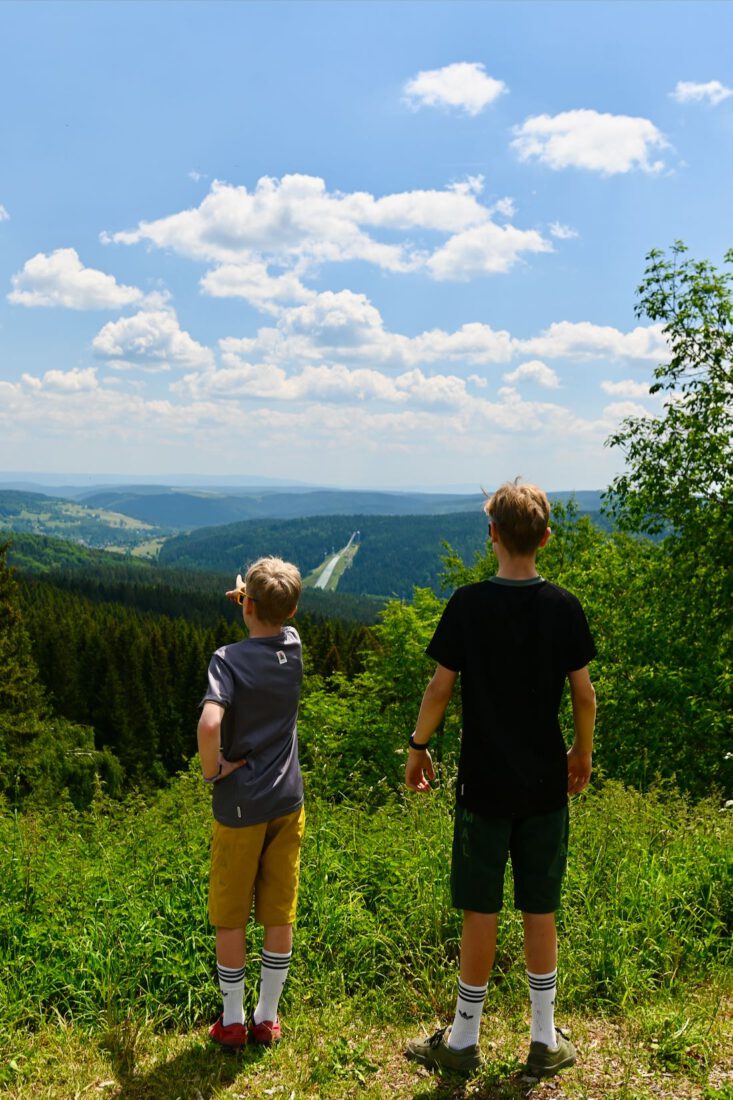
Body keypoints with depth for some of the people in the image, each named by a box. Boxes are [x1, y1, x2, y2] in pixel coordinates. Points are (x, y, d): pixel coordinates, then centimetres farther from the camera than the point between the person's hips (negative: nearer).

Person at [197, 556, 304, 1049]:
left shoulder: (229, 659, -17)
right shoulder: (294, 647, -3)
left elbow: (210, 723, -31)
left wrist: (212, 769, -16)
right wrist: (255, 598, 12)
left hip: (240, 807, -4)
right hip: (288, 802, 4)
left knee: (230, 919, 13)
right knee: (280, 917, 13)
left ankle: (233, 1020, 24)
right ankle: (268, 1017, 26)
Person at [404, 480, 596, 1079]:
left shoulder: (468, 604, -10)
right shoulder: (564, 607, -5)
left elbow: (440, 687, -8)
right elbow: (583, 693, -1)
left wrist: (418, 747, 7)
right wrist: (584, 751, 15)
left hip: (485, 784, -2)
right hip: (546, 784, 2)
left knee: (481, 913, 8)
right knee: (540, 912, 13)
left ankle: (463, 1040, 23)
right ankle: (546, 1041, 26)